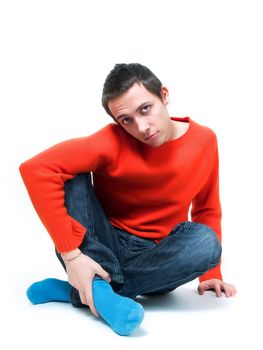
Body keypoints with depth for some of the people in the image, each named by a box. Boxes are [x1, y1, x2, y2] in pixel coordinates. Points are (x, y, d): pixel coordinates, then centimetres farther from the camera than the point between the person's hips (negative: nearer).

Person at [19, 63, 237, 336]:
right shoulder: (114, 141, -19)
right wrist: (71, 254, -32)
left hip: (155, 258, 3)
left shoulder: (204, 141, -7)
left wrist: (211, 274, 0)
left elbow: (207, 209, 7)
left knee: (206, 241, -30)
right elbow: (36, 169, -30)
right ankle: (98, 289, -33)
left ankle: (81, 292, -21)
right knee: (71, 173, -22)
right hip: (101, 248, -2)